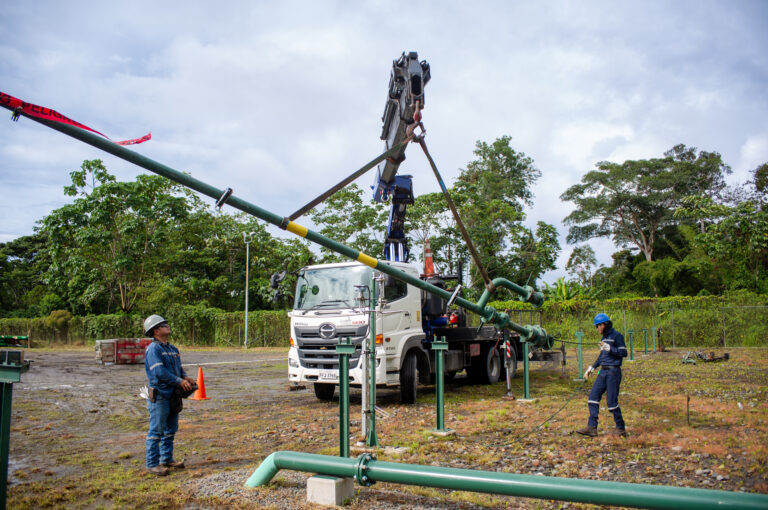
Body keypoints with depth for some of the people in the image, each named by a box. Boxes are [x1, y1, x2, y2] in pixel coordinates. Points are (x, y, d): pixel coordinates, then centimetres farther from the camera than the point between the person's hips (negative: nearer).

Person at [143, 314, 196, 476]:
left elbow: (179, 368, 19)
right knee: (156, 431, -2)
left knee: (170, 429, 17)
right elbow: (159, 372, -22)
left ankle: (167, 458, 29)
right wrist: (179, 381, -18)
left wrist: (186, 378, -1)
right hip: (159, 396, -9)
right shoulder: (153, 349, -13)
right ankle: (152, 464, 7)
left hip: (173, 395, 9)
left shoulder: (172, 348, 14)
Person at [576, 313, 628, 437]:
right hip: (603, 372, 8)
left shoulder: (617, 336, -7)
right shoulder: (604, 337, 17)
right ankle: (592, 427, 3)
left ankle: (621, 428, 10)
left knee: (611, 401, -6)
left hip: (613, 372, -8)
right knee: (593, 397, 1)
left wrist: (609, 348, -23)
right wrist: (592, 367, 21)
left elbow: (624, 353, -13)